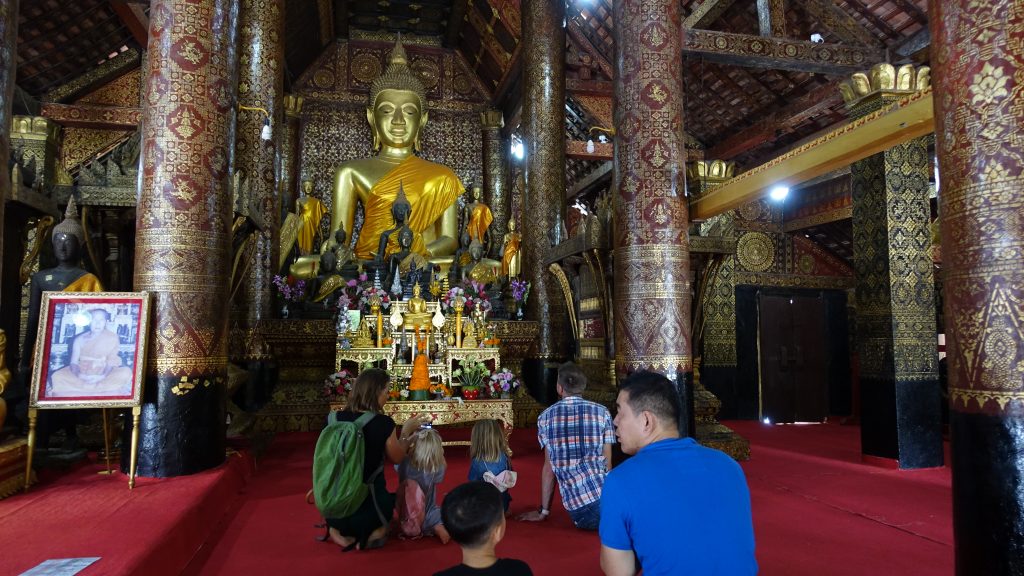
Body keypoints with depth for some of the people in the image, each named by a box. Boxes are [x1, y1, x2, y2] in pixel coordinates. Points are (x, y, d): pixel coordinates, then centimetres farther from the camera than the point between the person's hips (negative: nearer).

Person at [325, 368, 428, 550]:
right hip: (366, 511, -4)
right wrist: (406, 431, 16)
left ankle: (336, 530, 12)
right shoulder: (383, 423, -16)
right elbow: (397, 459, 1)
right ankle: (373, 533, 3)